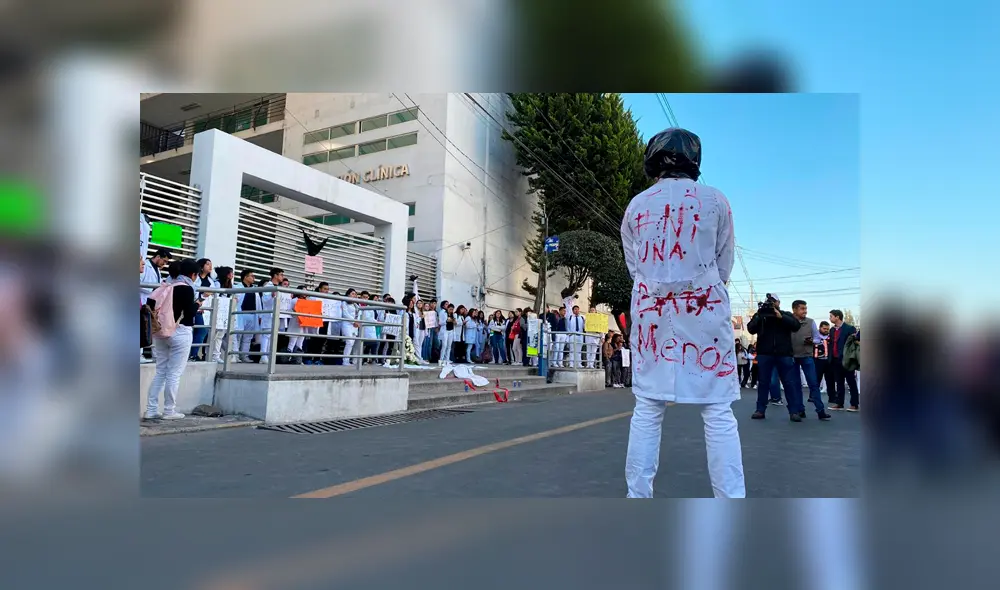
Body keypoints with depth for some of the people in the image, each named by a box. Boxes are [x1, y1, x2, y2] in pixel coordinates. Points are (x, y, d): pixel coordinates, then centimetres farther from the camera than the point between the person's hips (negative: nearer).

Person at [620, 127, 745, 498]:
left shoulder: (636, 206, 4)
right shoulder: (715, 200, -1)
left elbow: (634, 267, 8)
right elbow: (724, 265, 6)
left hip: (651, 312, 2)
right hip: (704, 311, -2)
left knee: (647, 410, 10)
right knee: (718, 413, 3)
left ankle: (638, 494, 16)